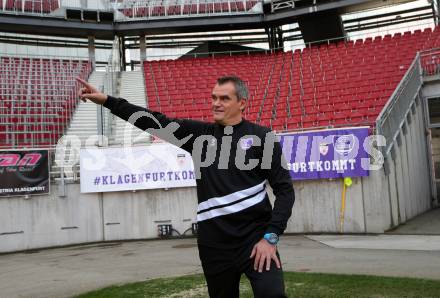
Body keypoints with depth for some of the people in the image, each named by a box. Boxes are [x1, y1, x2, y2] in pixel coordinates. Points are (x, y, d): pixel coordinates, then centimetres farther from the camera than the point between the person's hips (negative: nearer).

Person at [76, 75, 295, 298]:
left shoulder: (262, 137, -1)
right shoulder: (200, 133, 8)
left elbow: (284, 189, -2)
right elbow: (157, 122, 4)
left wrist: (271, 236, -10)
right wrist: (107, 101, -1)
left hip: (255, 237, -3)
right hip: (214, 242, 3)